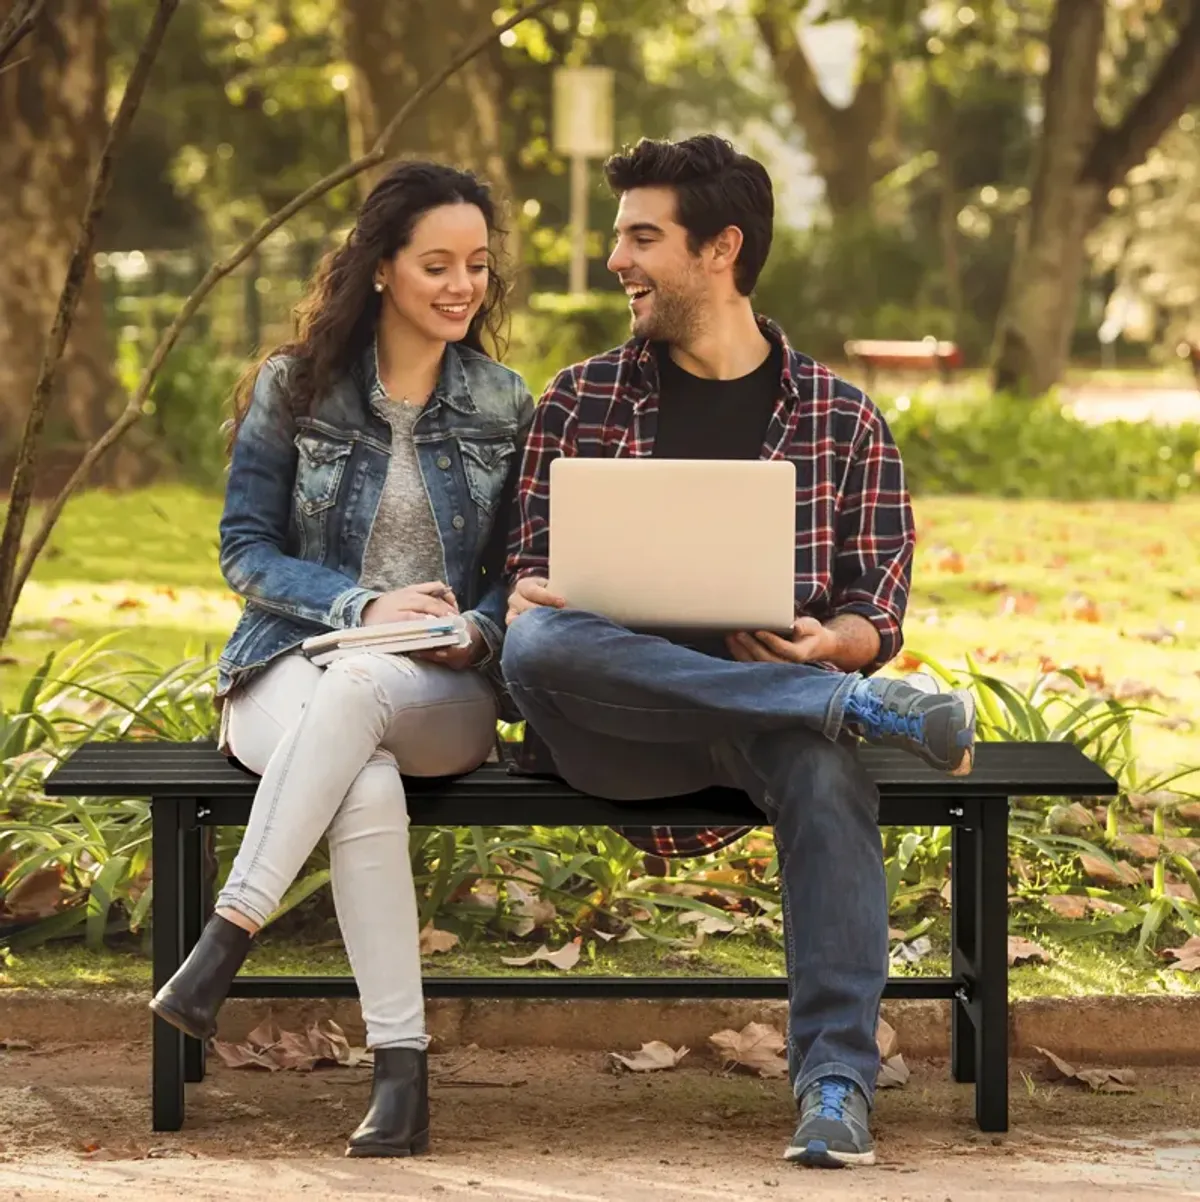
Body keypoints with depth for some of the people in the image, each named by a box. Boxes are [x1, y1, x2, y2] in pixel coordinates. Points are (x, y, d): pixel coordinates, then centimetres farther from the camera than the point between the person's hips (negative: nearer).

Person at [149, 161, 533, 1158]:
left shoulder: (504, 405, 12)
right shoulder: (294, 389, 6)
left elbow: (521, 568, 14)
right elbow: (246, 552, 4)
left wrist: (479, 629, -10)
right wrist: (363, 603, -12)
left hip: (442, 694, 1)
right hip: (291, 667, -1)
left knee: (356, 689, -39)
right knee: (367, 787, -38)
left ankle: (224, 944, -43)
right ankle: (400, 1073, -40)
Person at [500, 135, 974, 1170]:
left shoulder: (841, 417, 12)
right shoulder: (581, 402, 16)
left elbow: (879, 610, 8)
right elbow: (534, 570, 15)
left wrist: (830, 642, -16)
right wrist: (527, 602, -11)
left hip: (770, 711, -1)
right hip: (614, 727, 1)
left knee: (823, 762, -38)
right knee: (537, 647, -35)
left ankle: (837, 1077, -38)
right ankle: (864, 708, -34)